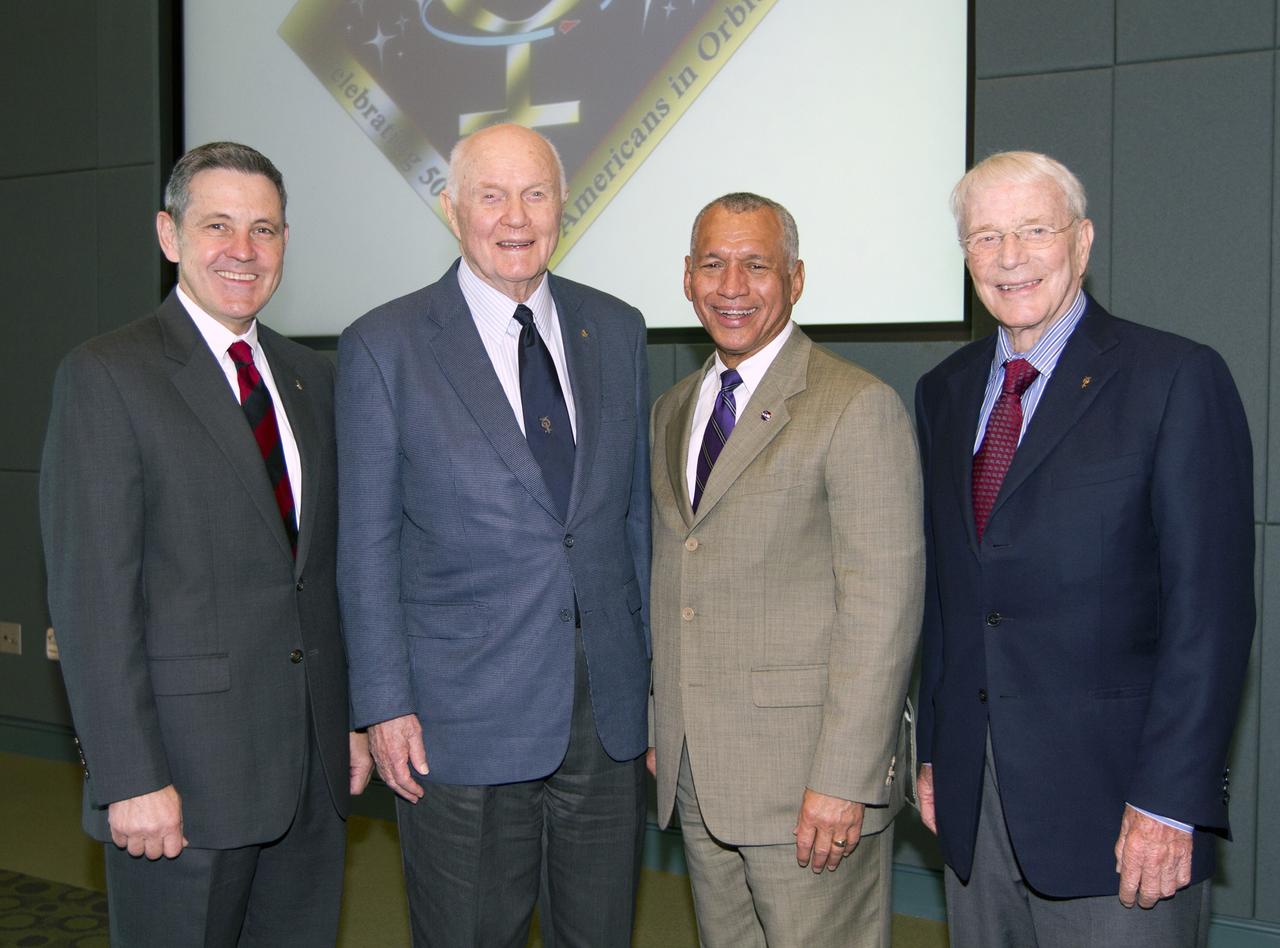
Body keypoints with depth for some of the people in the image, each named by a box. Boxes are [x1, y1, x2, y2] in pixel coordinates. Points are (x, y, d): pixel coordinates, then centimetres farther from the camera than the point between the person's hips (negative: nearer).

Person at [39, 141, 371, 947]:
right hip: (186, 774, -5)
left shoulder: (311, 377, 12)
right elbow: (92, 594, -13)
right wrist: (131, 780, -16)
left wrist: (355, 719, 13)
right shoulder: (108, 376, -8)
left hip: (314, 767, 6)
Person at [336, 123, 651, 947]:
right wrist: (385, 703, -7)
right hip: (463, 722, -3)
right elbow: (368, 544, -4)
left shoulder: (617, 330, 7)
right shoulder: (384, 347, -4)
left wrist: (657, 666, 9)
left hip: (611, 710, 4)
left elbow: (637, 510, 10)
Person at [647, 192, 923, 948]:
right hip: (694, 771, 7)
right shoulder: (673, 411, 14)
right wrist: (661, 728, 13)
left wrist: (843, 779, -18)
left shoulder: (859, 406, -10)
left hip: (809, 773, -6)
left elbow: (884, 605, -15)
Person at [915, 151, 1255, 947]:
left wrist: (1171, 801, -16)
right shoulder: (946, 392, 10)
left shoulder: (1177, 379, -8)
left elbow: (1211, 606, -12)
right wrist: (935, 751, 11)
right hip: (974, 797, 5)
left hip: (1112, 800, -5)